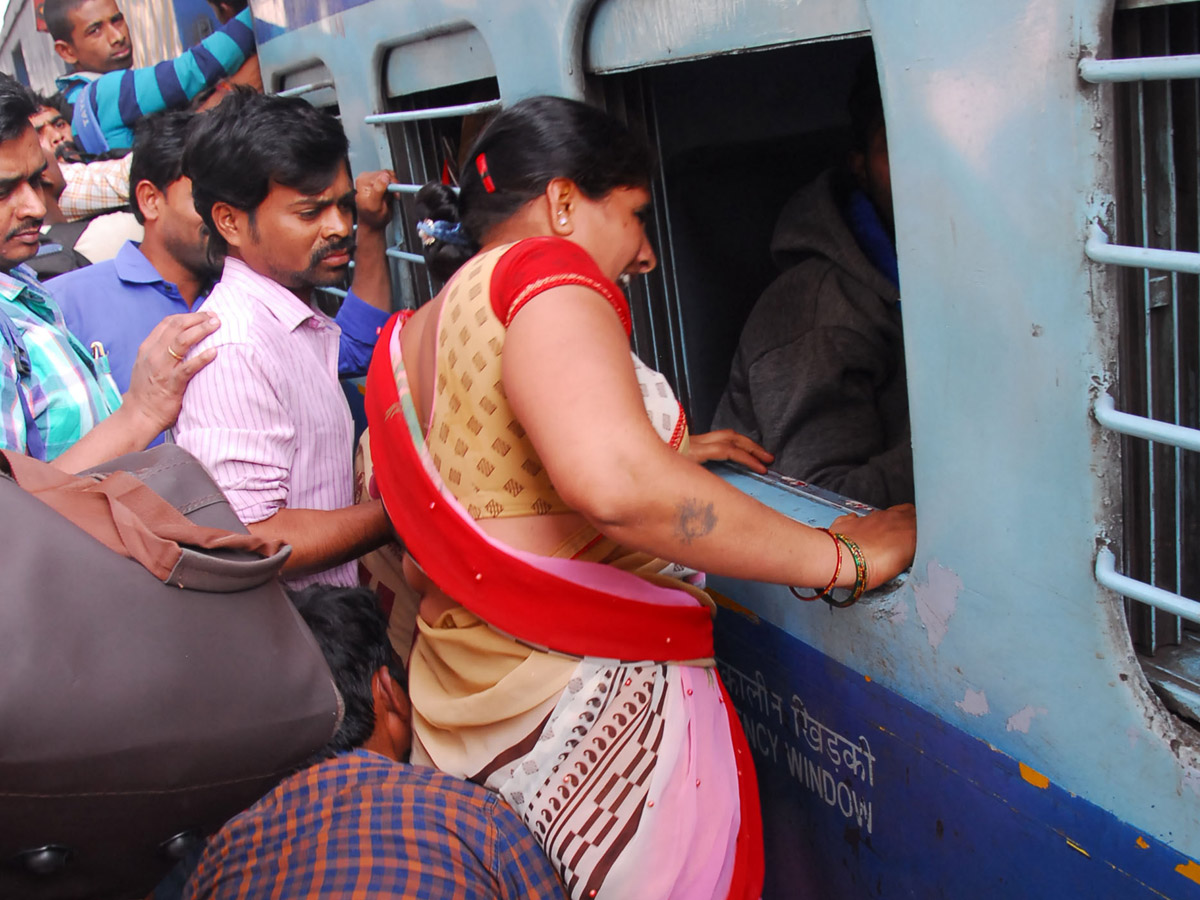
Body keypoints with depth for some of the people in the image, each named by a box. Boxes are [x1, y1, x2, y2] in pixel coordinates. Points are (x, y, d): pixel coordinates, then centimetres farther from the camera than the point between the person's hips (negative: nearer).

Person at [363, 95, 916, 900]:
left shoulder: (410, 335, 13)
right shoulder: (537, 272, -15)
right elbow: (616, 486, -32)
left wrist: (661, 459, 22)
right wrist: (841, 558, -23)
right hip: (599, 710, -9)